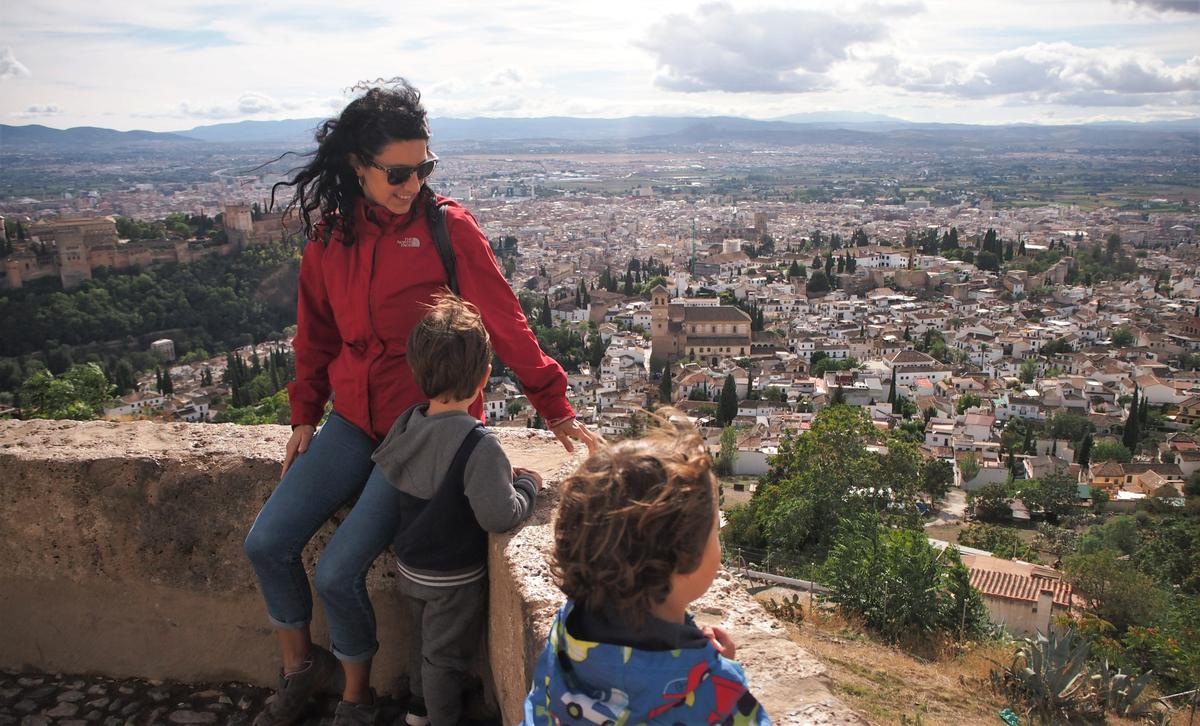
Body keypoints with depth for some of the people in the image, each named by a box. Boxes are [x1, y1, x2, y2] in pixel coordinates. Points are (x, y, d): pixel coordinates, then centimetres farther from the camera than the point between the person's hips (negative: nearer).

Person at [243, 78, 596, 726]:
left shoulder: (447, 226, -11)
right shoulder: (328, 236, 3)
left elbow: (504, 321, -9)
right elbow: (316, 334, 14)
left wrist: (553, 405, -6)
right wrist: (304, 417, 15)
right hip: (355, 417, 6)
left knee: (338, 572, -11)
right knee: (266, 544, 0)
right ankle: (300, 667, 27)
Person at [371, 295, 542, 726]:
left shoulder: (408, 424, -9)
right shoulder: (478, 445, -32)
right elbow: (500, 515, -34)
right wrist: (527, 483, -12)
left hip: (411, 567, 7)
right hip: (454, 577, -7)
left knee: (423, 638, 29)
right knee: (446, 655, 14)